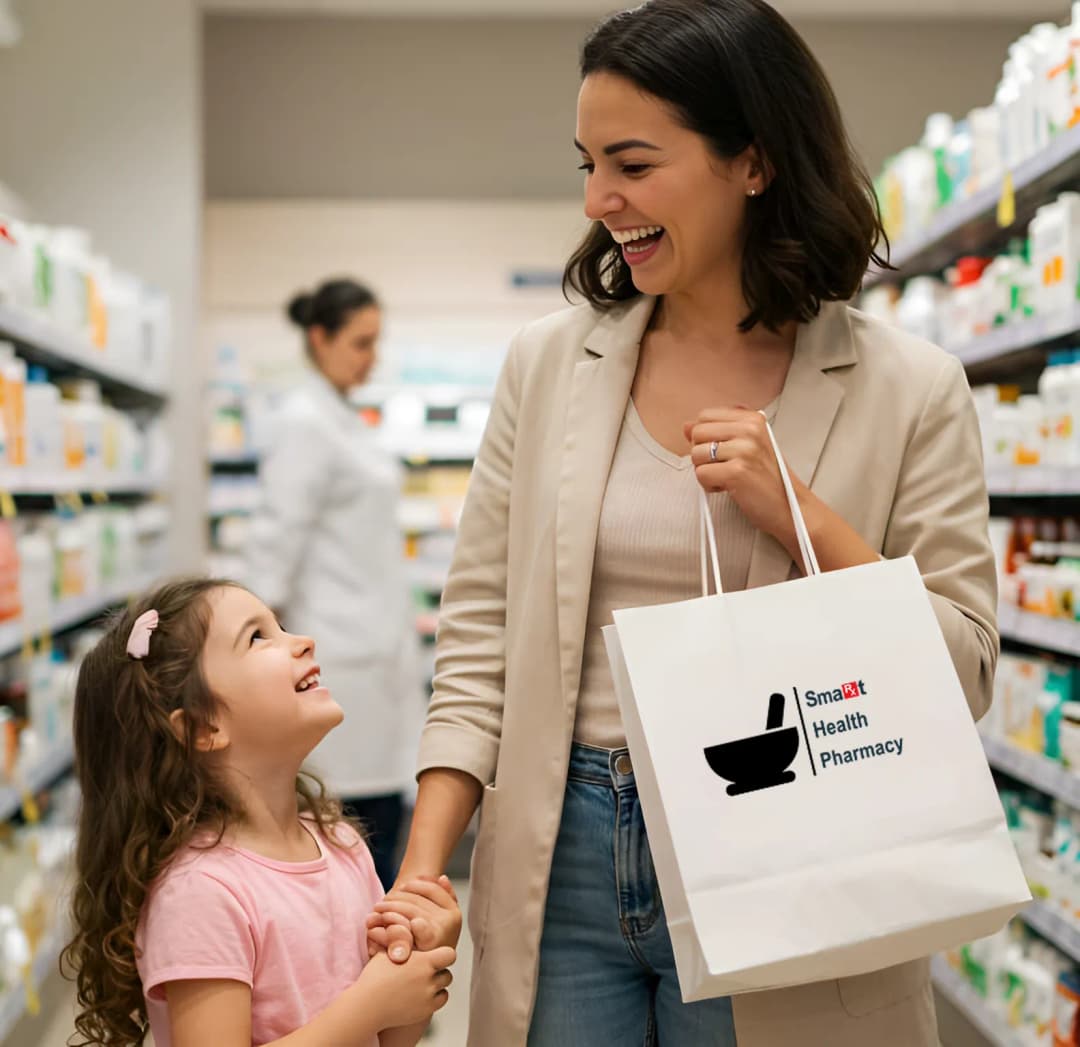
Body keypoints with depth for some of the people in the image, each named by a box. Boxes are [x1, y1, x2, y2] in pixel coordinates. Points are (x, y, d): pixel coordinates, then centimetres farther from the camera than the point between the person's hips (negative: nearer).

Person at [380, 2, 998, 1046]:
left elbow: (961, 673, -5)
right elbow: (480, 642, 2)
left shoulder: (909, 390, -6)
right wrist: (420, 875, -6)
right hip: (565, 855, 2)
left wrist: (797, 512, -17)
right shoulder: (547, 362, 1)